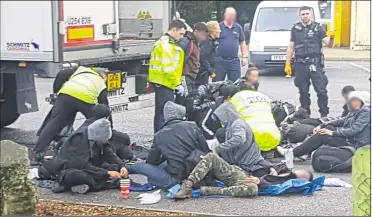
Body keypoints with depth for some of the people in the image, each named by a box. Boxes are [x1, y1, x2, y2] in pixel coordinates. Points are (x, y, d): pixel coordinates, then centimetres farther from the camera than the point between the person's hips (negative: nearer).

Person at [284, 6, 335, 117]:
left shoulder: (318, 28, 4)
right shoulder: (295, 29, 12)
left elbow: (329, 45, -1)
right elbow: (291, 47, 15)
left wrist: (331, 38, -24)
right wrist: (287, 64, 9)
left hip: (315, 63, -2)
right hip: (300, 65, 3)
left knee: (321, 90, -7)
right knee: (303, 91, 6)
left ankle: (324, 114, -2)